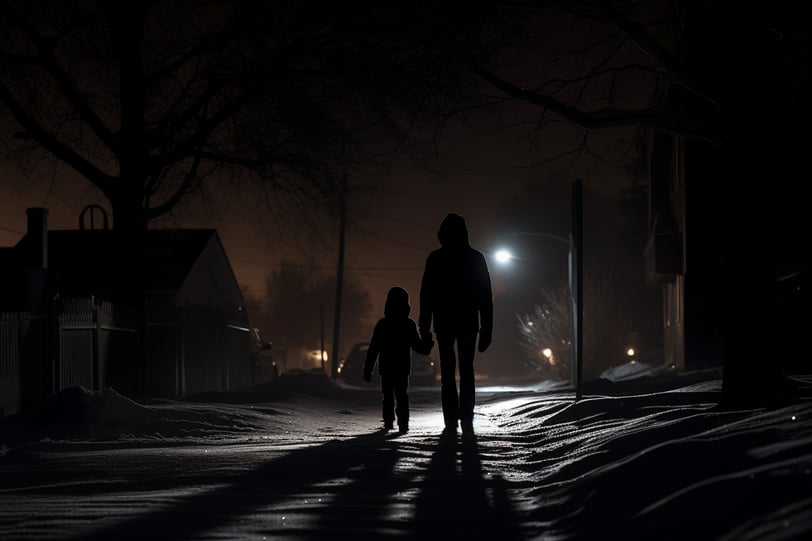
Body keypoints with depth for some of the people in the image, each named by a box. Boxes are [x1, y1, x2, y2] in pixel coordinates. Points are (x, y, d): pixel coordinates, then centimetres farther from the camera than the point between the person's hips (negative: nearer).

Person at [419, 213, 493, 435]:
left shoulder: (435, 259, -2)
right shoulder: (476, 258, 3)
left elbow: (426, 296, -3)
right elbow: (486, 297, 2)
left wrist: (424, 327, 1)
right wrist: (487, 328, 5)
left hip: (444, 323, -1)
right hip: (468, 323, 1)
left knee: (447, 374, 1)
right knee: (466, 372, 6)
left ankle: (451, 424, -8)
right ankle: (467, 423, -3)